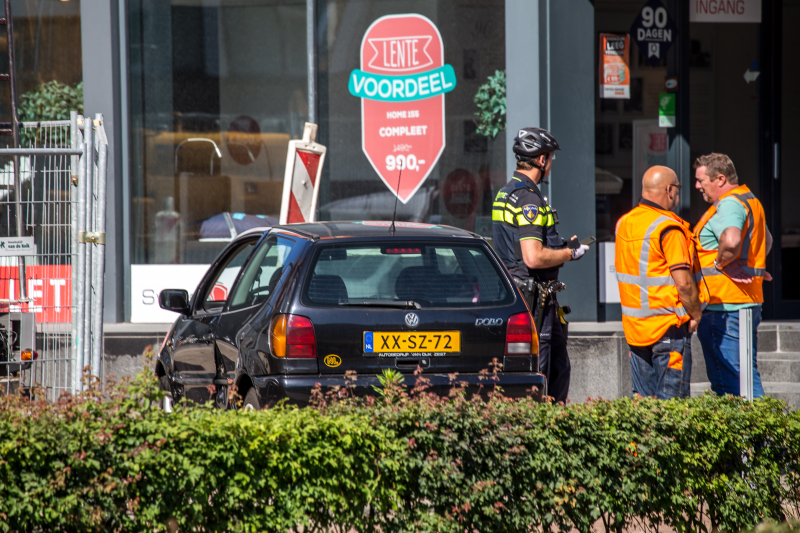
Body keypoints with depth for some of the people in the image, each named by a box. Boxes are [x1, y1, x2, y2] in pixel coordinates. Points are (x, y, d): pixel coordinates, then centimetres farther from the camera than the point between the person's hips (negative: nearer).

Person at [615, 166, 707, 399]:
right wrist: (696, 314, -5)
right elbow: (683, 283, -19)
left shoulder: (624, 223, 8)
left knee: (642, 397, 12)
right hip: (668, 327, -7)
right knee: (671, 401, -3)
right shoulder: (669, 228, -16)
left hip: (633, 325, 7)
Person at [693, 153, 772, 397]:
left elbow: (731, 241, -35)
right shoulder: (750, 201, 19)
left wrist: (720, 262, -16)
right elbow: (766, 239, 36)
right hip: (748, 301, 10)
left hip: (723, 306, -10)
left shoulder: (729, 205, -14)